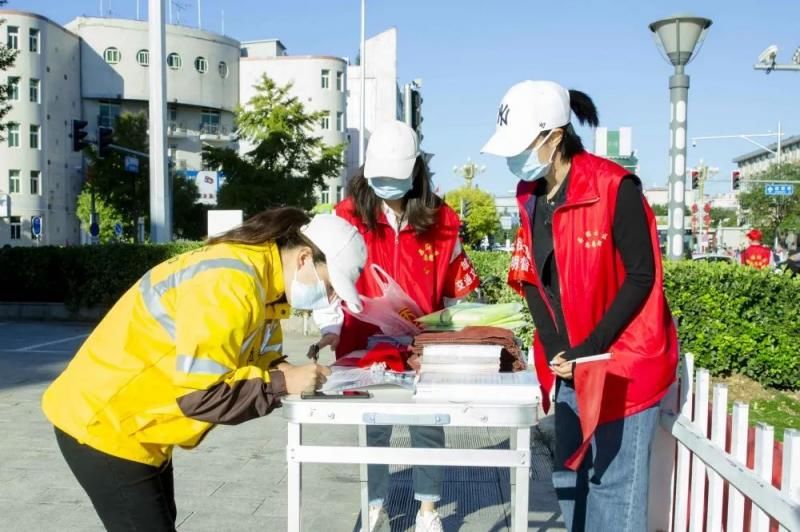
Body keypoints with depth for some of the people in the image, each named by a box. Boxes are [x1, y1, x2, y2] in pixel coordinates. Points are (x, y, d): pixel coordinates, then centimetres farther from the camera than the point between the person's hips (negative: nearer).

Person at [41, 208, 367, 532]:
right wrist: (282, 383, -21)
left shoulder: (262, 276, 0)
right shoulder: (232, 283, -29)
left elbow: (247, 359, 6)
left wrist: (294, 374, -13)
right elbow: (199, 393, -30)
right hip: (102, 424, -9)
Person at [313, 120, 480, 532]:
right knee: (371, 428, 10)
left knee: (428, 425, 10)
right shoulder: (348, 216, -6)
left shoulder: (440, 221, -2)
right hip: (366, 346, -1)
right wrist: (331, 329, -13)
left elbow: (457, 286, 7)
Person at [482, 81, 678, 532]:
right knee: (570, 476, 15)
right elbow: (531, 278, 7)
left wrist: (589, 350, -18)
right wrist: (555, 349, -6)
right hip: (568, 361, 7)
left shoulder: (614, 188, -16)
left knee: (614, 482, -1)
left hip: (622, 360, -7)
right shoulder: (531, 196, 6)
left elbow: (641, 277, -16)